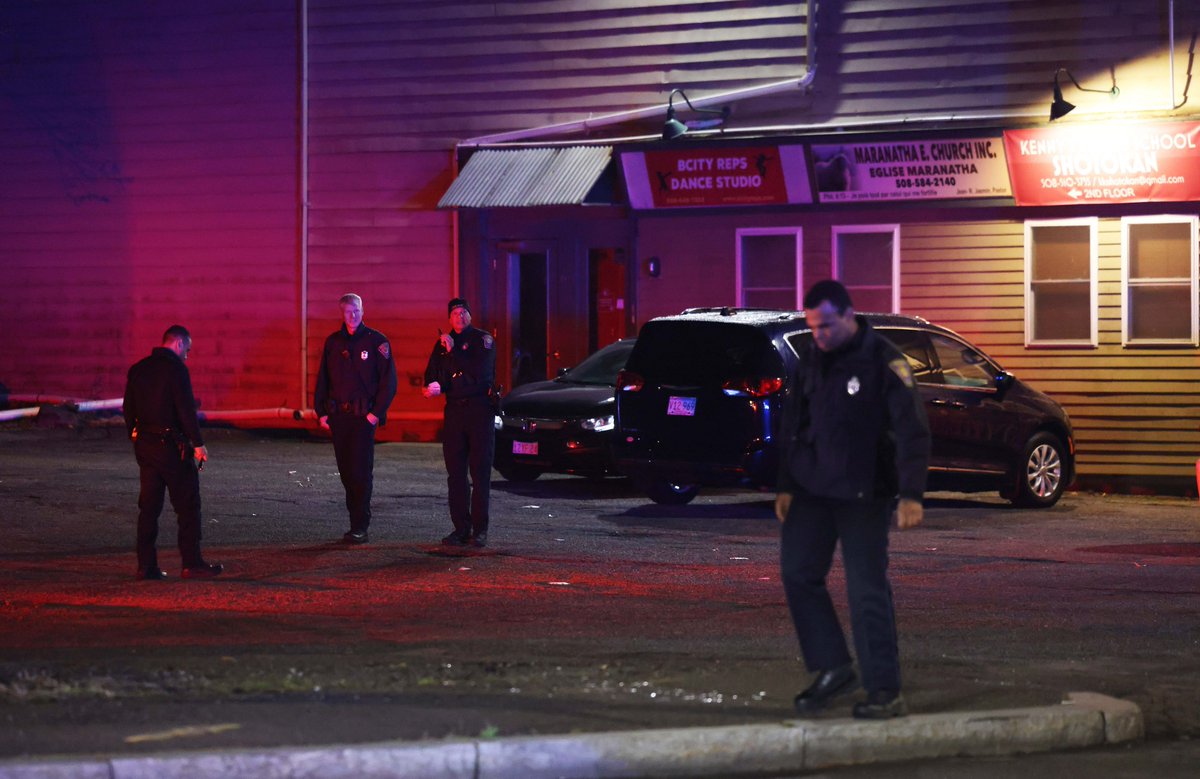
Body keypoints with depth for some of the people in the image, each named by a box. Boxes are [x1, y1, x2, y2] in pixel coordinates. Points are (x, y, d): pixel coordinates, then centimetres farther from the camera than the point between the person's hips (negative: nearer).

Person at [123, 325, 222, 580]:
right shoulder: (175, 368, -11)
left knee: (149, 506, 9)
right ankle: (192, 564, -1)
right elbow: (186, 409, -17)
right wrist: (198, 443, -13)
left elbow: (128, 409, 15)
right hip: (171, 444, -7)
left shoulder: (137, 369, 11)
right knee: (188, 505, 0)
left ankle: (146, 565, 8)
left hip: (144, 444, 7)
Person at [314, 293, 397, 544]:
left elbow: (388, 380, -3)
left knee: (361, 471, -9)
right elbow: (323, 379, 15)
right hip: (338, 416, 5)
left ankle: (361, 528, -7)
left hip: (363, 416, -5)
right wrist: (322, 412, 6)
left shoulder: (376, 341, -1)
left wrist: (376, 412, -10)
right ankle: (356, 524, 12)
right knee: (346, 471, 6)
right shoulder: (332, 342, 11)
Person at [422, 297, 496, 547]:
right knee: (455, 474, 2)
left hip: (480, 411, -5)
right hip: (454, 412, 5)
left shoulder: (483, 340, -1)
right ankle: (461, 528, 5)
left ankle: (479, 530, -4)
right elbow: (432, 376, 15)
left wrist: (453, 351, -12)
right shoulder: (442, 344, 14)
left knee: (480, 473, -6)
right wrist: (434, 387, -8)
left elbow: (480, 373, -14)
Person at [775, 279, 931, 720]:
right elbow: (793, 426, 16)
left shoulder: (883, 361, -11)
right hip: (812, 492, 6)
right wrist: (786, 486, 12)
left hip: (863, 497, -6)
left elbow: (912, 431, -16)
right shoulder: (810, 361, 8)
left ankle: (885, 691, -1)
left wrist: (911, 494, -22)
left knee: (868, 592, -6)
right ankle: (833, 669, 15)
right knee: (797, 573, 3)